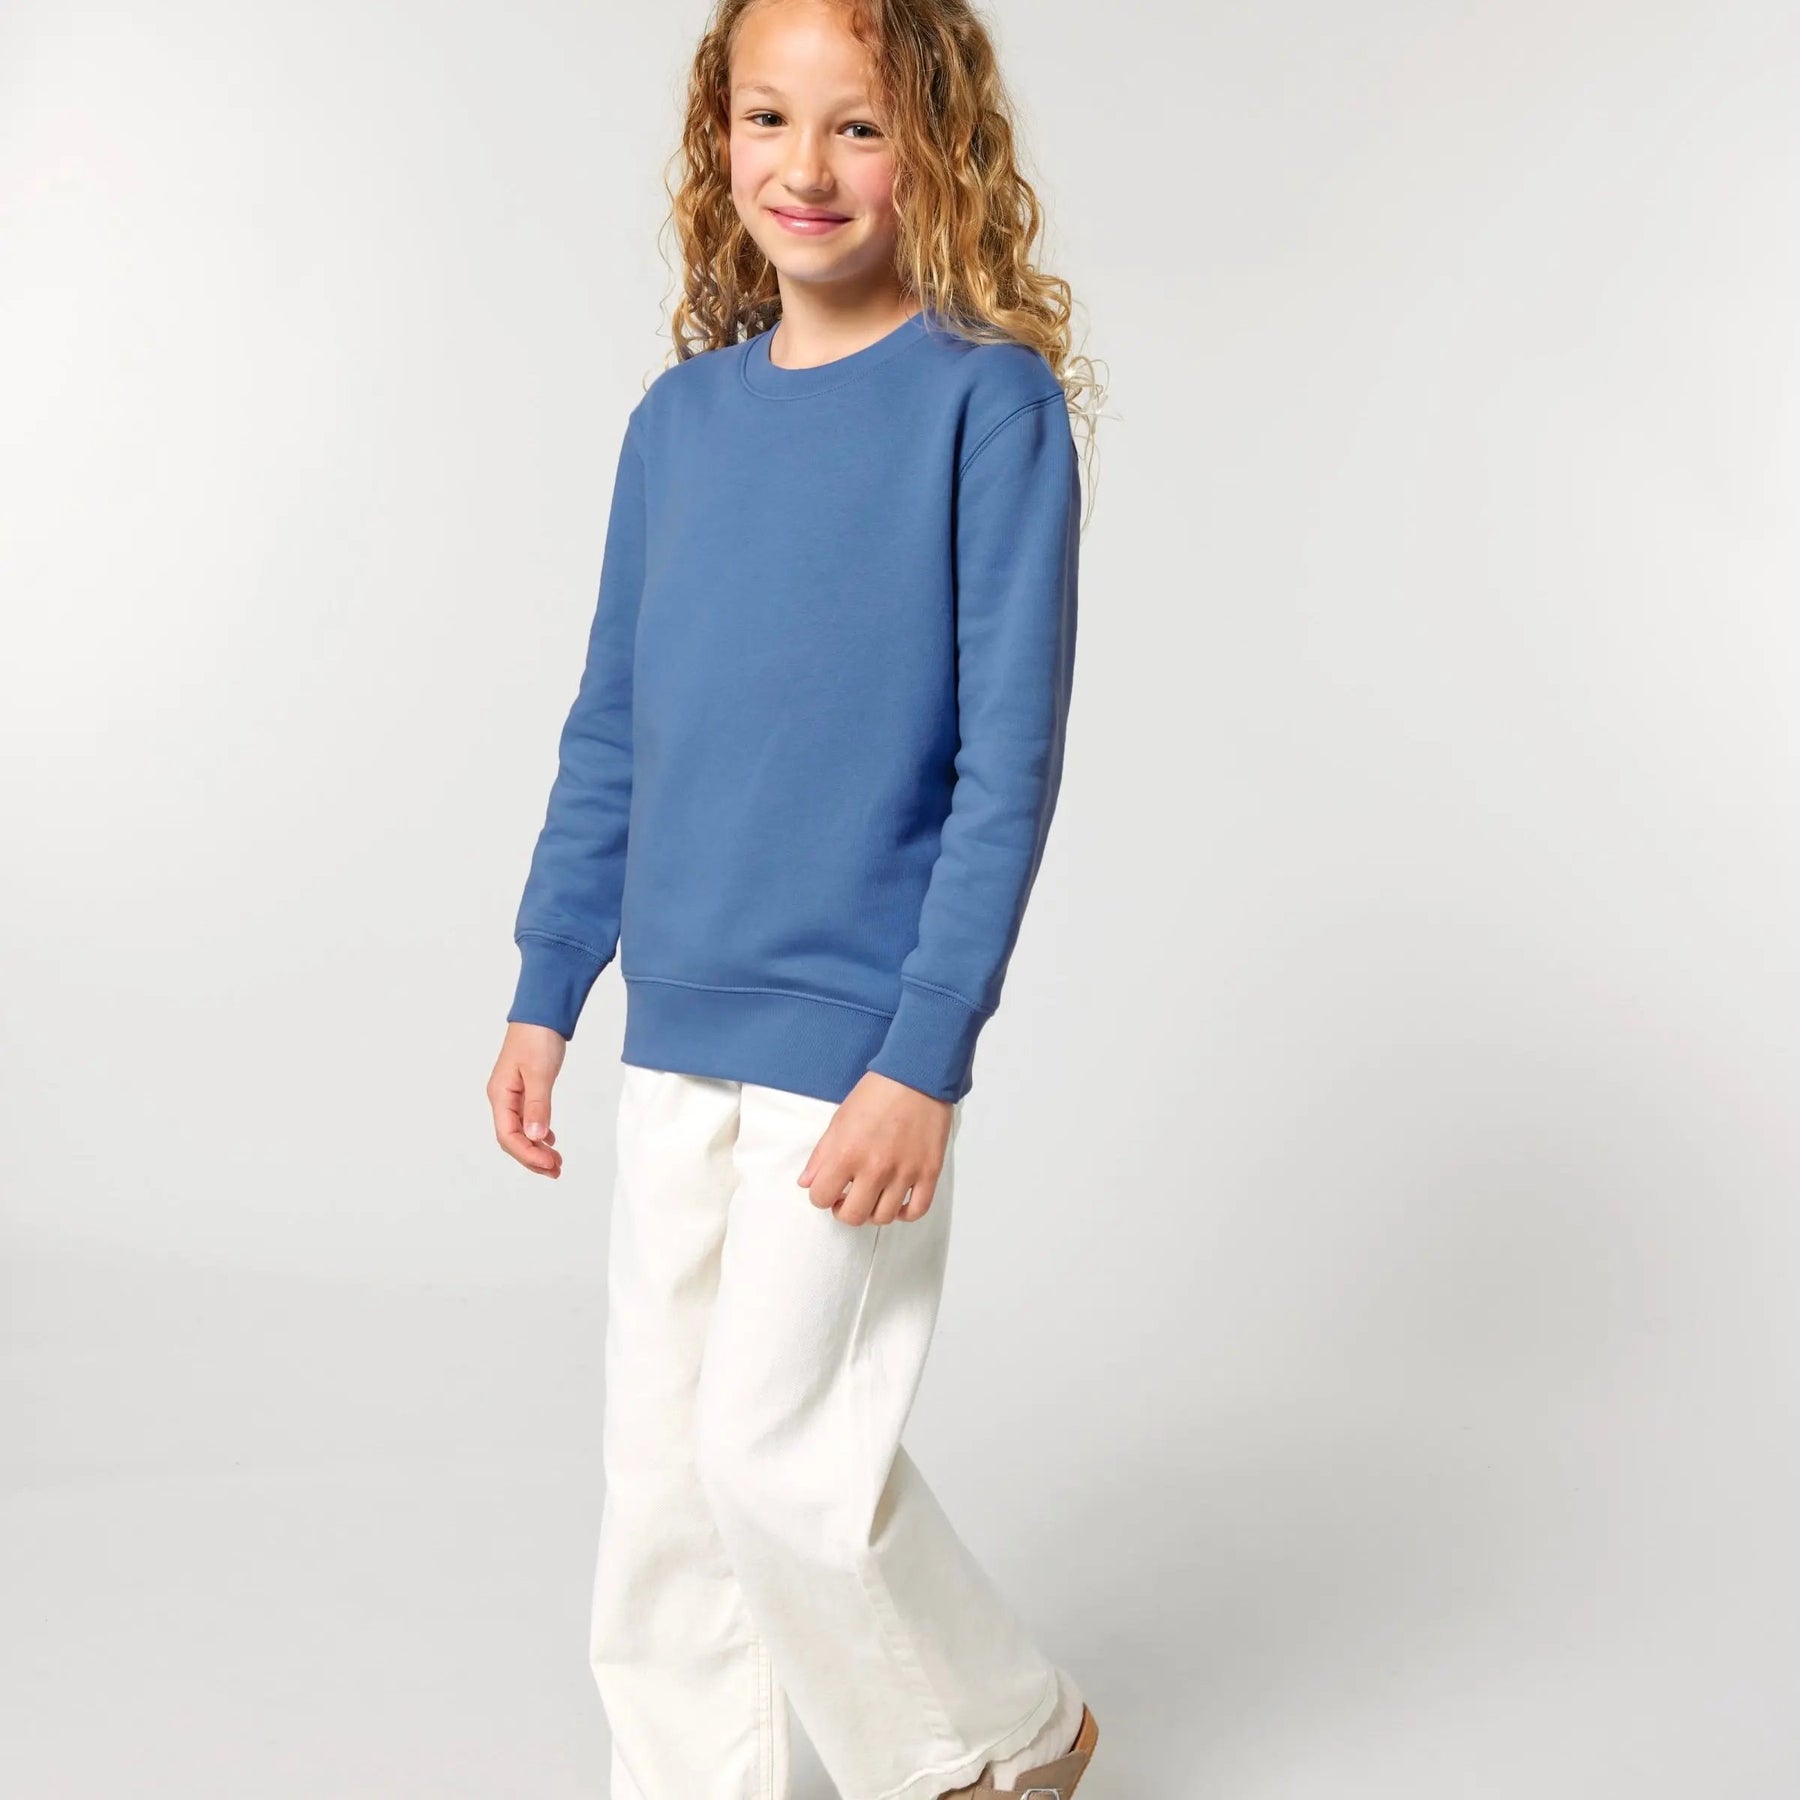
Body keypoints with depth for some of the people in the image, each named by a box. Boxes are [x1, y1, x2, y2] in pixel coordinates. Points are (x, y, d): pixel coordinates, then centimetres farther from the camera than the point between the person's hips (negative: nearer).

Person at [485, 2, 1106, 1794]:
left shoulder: (989, 400, -10)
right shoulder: (682, 414, 6)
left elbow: (1010, 759, -12)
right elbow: (608, 730, 13)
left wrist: (924, 1058, -15)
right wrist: (544, 993, 12)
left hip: (859, 1041, -5)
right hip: (675, 1036, 6)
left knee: (778, 1456, 0)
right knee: (659, 1462, 13)